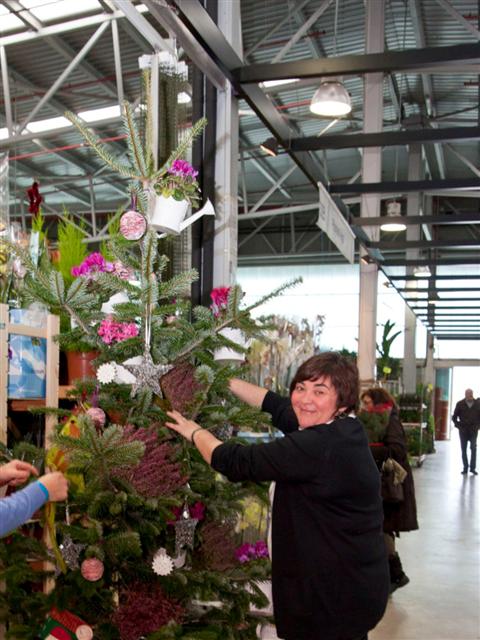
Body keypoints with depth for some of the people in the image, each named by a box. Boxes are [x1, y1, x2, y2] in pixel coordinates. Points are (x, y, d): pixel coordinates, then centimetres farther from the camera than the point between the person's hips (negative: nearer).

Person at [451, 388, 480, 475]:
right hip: (463, 430, 1)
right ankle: (465, 468, 10)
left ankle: (473, 468, 0)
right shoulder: (460, 404, 1)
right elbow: (454, 417, 7)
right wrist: (458, 425, -3)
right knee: (463, 450, 3)